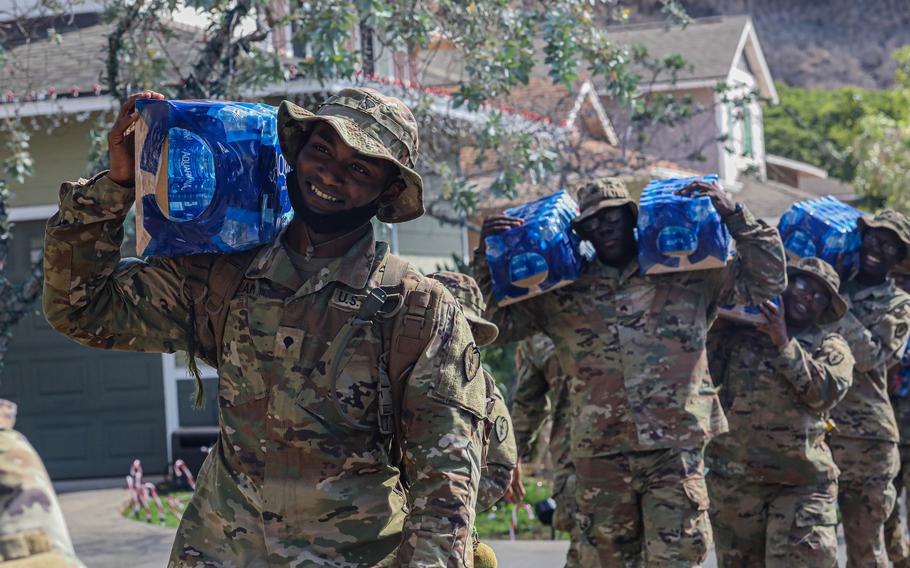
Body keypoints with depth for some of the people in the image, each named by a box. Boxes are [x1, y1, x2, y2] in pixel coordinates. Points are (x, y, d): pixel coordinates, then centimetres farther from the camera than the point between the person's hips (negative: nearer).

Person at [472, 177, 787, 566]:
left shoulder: (688, 276, 8)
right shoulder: (562, 293, 12)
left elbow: (765, 281, 8)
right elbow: (497, 322, 15)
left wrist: (734, 216, -2)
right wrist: (488, 255, 2)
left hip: (675, 449, -2)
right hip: (600, 457, 3)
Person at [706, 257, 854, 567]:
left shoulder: (832, 348, 10)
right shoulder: (739, 333, 12)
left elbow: (825, 392, -8)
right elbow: (706, 374, 1)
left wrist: (785, 344, -13)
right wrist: (719, 321, -3)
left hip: (802, 483, -1)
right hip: (734, 480, 2)